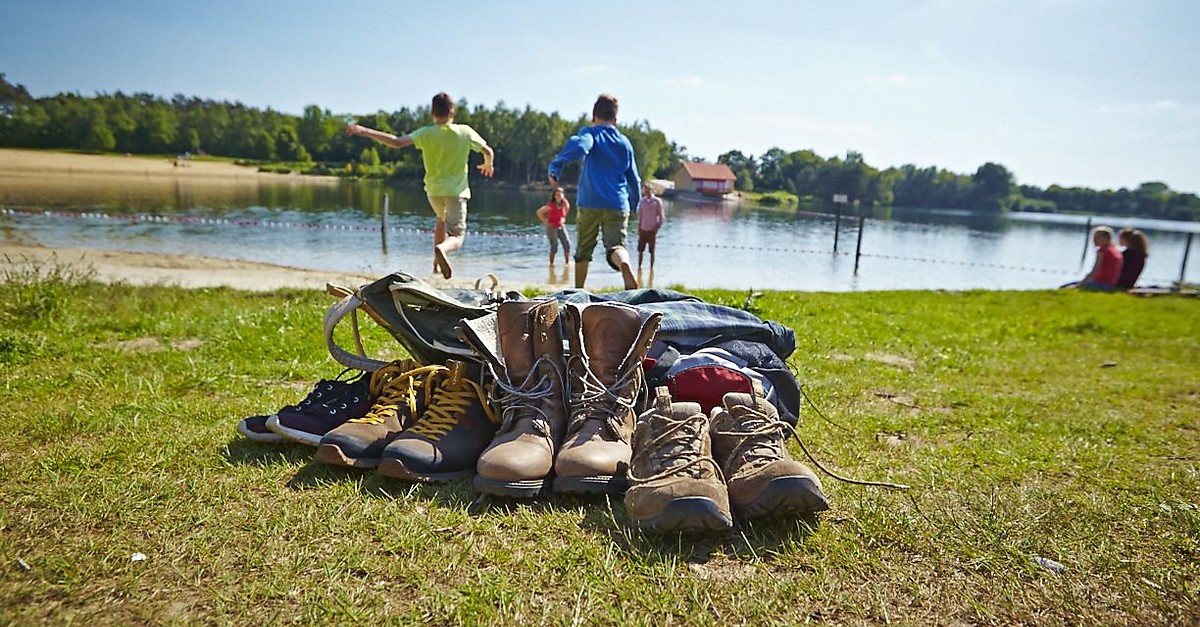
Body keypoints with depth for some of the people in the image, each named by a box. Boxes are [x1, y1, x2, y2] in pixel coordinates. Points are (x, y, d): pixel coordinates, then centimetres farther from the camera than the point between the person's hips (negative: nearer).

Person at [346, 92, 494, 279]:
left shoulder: (426, 133, -7)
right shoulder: (465, 132, -5)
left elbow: (397, 142, -19)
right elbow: (488, 151, 1)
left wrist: (364, 131, -13)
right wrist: (488, 165, 24)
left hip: (434, 190, 2)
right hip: (456, 191, -2)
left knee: (441, 220, 31)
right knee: (456, 237, -4)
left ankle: (437, 262, 30)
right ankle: (443, 248, -39)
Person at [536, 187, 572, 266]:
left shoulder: (565, 205, -6)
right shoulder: (551, 205, -19)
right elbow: (539, 212, -14)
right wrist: (545, 222, -10)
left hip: (561, 226, 5)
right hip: (552, 227, -5)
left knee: (567, 243, -5)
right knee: (554, 246, -14)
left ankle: (567, 262, 7)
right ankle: (551, 263, -2)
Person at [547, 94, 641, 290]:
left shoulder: (590, 133, 6)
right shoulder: (624, 142, 17)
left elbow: (579, 145, -20)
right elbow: (634, 180, 20)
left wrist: (556, 167, -24)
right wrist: (634, 206, 32)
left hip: (590, 203, -1)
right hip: (618, 205, 2)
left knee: (583, 251, 13)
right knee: (616, 244, -10)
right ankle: (625, 264, -45)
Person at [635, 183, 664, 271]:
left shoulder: (657, 201, -4)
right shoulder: (641, 201, 7)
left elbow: (661, 216, -2)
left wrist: (657, 227, -9)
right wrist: (638, 227, 9)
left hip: (652, 230, -3)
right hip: (643, 229, 3)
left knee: (652, 251, 2)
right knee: (640, 250, 3)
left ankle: (651, 267, 11)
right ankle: (639, 266, 13)